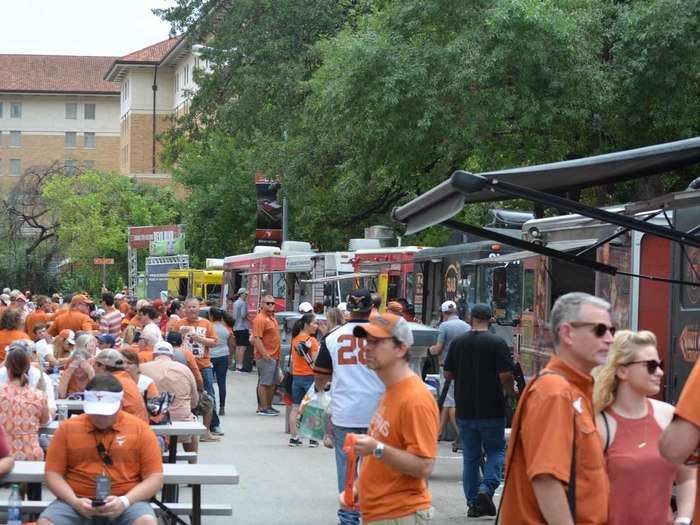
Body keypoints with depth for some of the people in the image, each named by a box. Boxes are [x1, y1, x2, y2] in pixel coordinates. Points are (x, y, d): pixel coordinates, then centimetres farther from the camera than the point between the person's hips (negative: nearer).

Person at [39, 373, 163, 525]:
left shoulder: (140, 429, 4)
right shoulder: (67, 428, 7)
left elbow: (155, 478, 2)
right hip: (79, 502, 1)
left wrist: (125, 501, -14)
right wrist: (74, 501, -11)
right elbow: (53, 473, 7)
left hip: (127, 502, -1)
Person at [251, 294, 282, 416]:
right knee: (264, 382, -7)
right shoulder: (260, 319, -14)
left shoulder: (272, 318, 16)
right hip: (266, 357, -10)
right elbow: (256, 339, -21)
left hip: (274, 356, 10)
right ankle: (263, 408, -5)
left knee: (273, 383, 14)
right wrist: (265, 354, -24)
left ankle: (268, 405, 22)